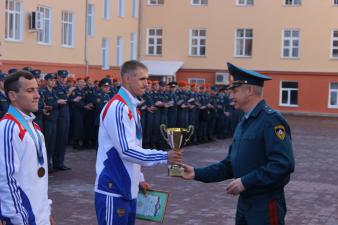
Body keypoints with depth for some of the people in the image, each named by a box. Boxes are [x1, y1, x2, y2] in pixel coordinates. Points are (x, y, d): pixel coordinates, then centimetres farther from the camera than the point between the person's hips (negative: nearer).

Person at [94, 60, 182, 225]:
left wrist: (138, 177, 15)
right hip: (113, 189, -9)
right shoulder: (117, 108, -17)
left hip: (127, 188, 9)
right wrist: (164, 157, -22)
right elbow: (126, 150, -23)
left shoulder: (131, 107, 13)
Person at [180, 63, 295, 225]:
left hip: (266, 205, -8)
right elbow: (231, 164, 14)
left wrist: (246, 181, -23)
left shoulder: (272, 120, -16)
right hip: (244, 202, 9)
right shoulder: (243, 123, 13)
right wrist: (197, 173, 4)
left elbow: (284, 164, -25)